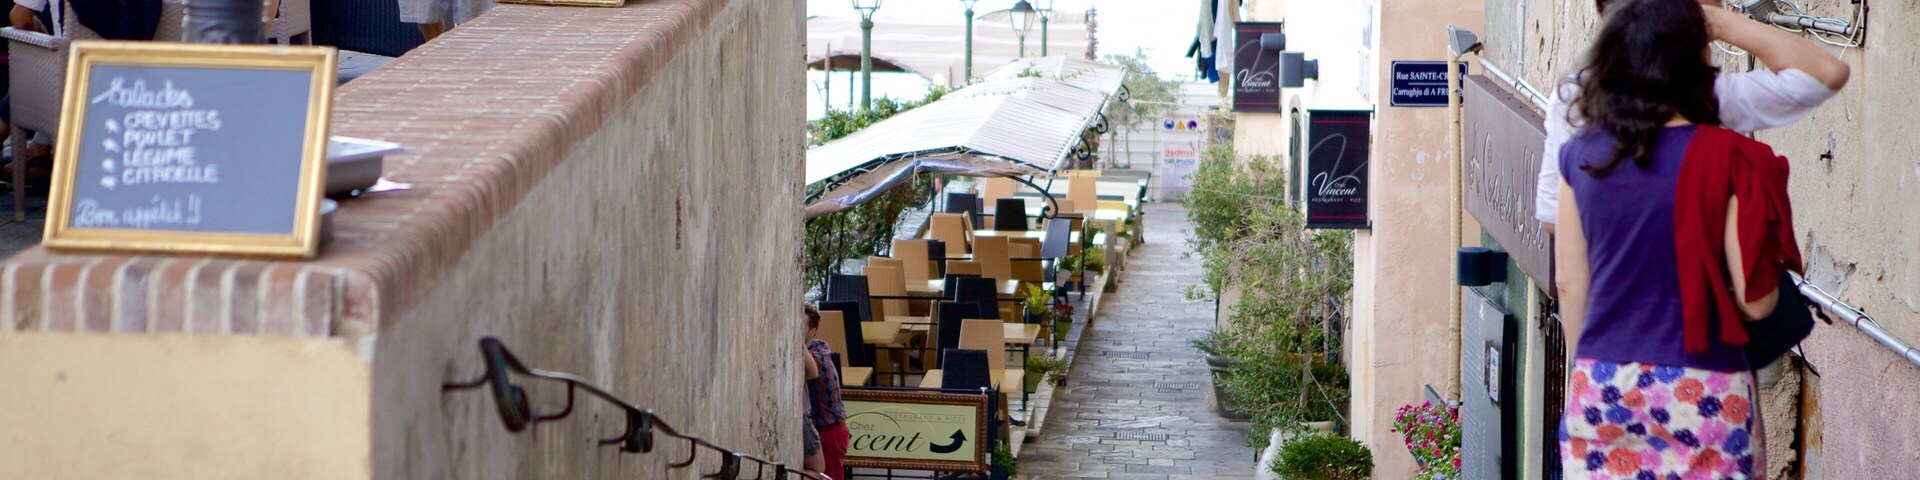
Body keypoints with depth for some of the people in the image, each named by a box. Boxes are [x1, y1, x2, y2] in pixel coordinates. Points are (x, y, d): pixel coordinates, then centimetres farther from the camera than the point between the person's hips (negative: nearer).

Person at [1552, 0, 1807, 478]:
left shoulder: (1579, 156, 0)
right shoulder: (1727, 157, -11)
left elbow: (1570, 283, 6)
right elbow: (1754, 300, -9)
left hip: (1602, 387, 4)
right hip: (1700, 392, -3)